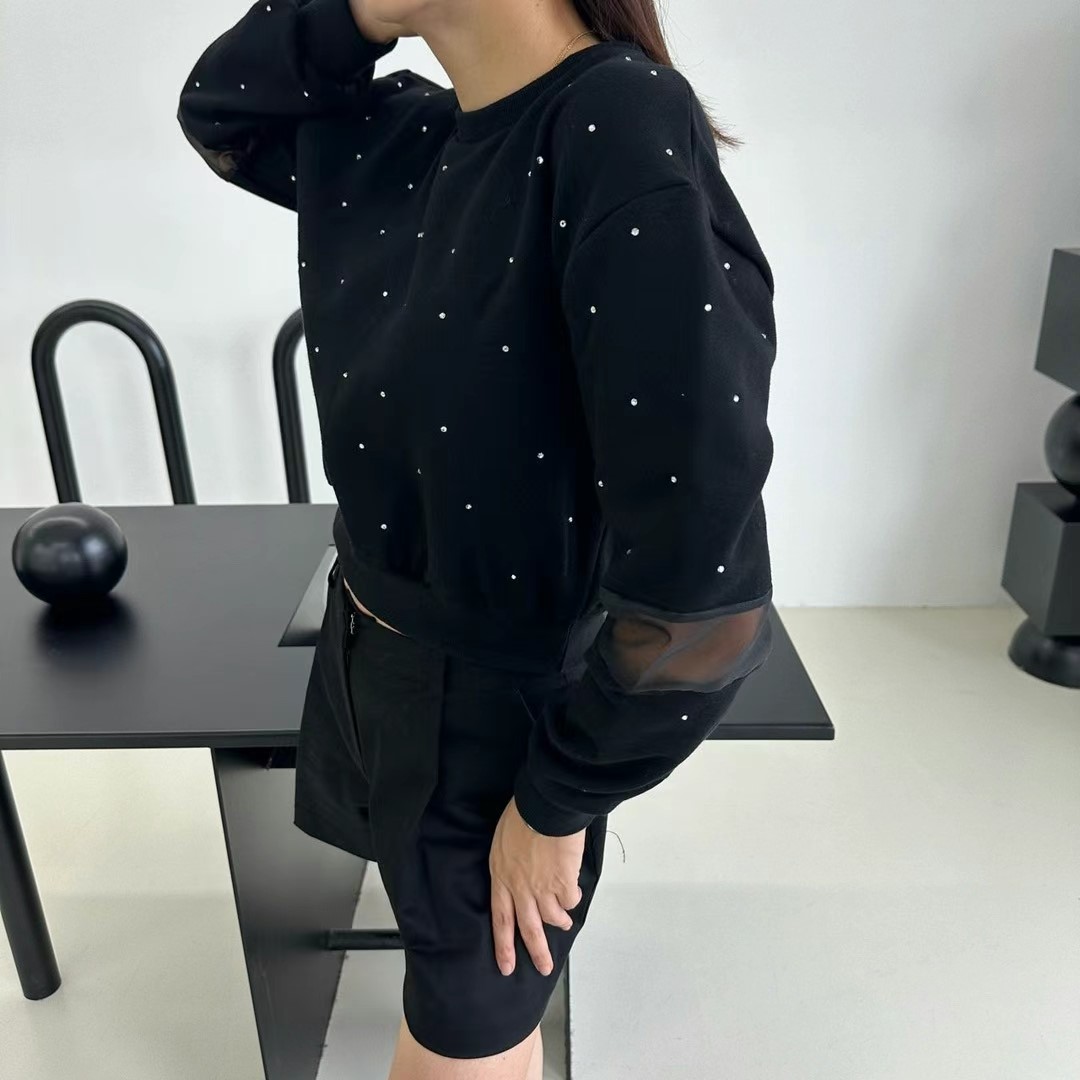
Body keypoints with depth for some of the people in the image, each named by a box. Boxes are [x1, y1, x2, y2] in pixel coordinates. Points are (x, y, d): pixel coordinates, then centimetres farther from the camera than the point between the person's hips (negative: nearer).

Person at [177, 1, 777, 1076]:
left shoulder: (629, 137, -27)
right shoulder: (400, 139, -4)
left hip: (499, 719, -6)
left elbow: (697, 590, -29)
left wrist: (556, 804, -16)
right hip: (371, 665, 6)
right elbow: (218, 110, 15)